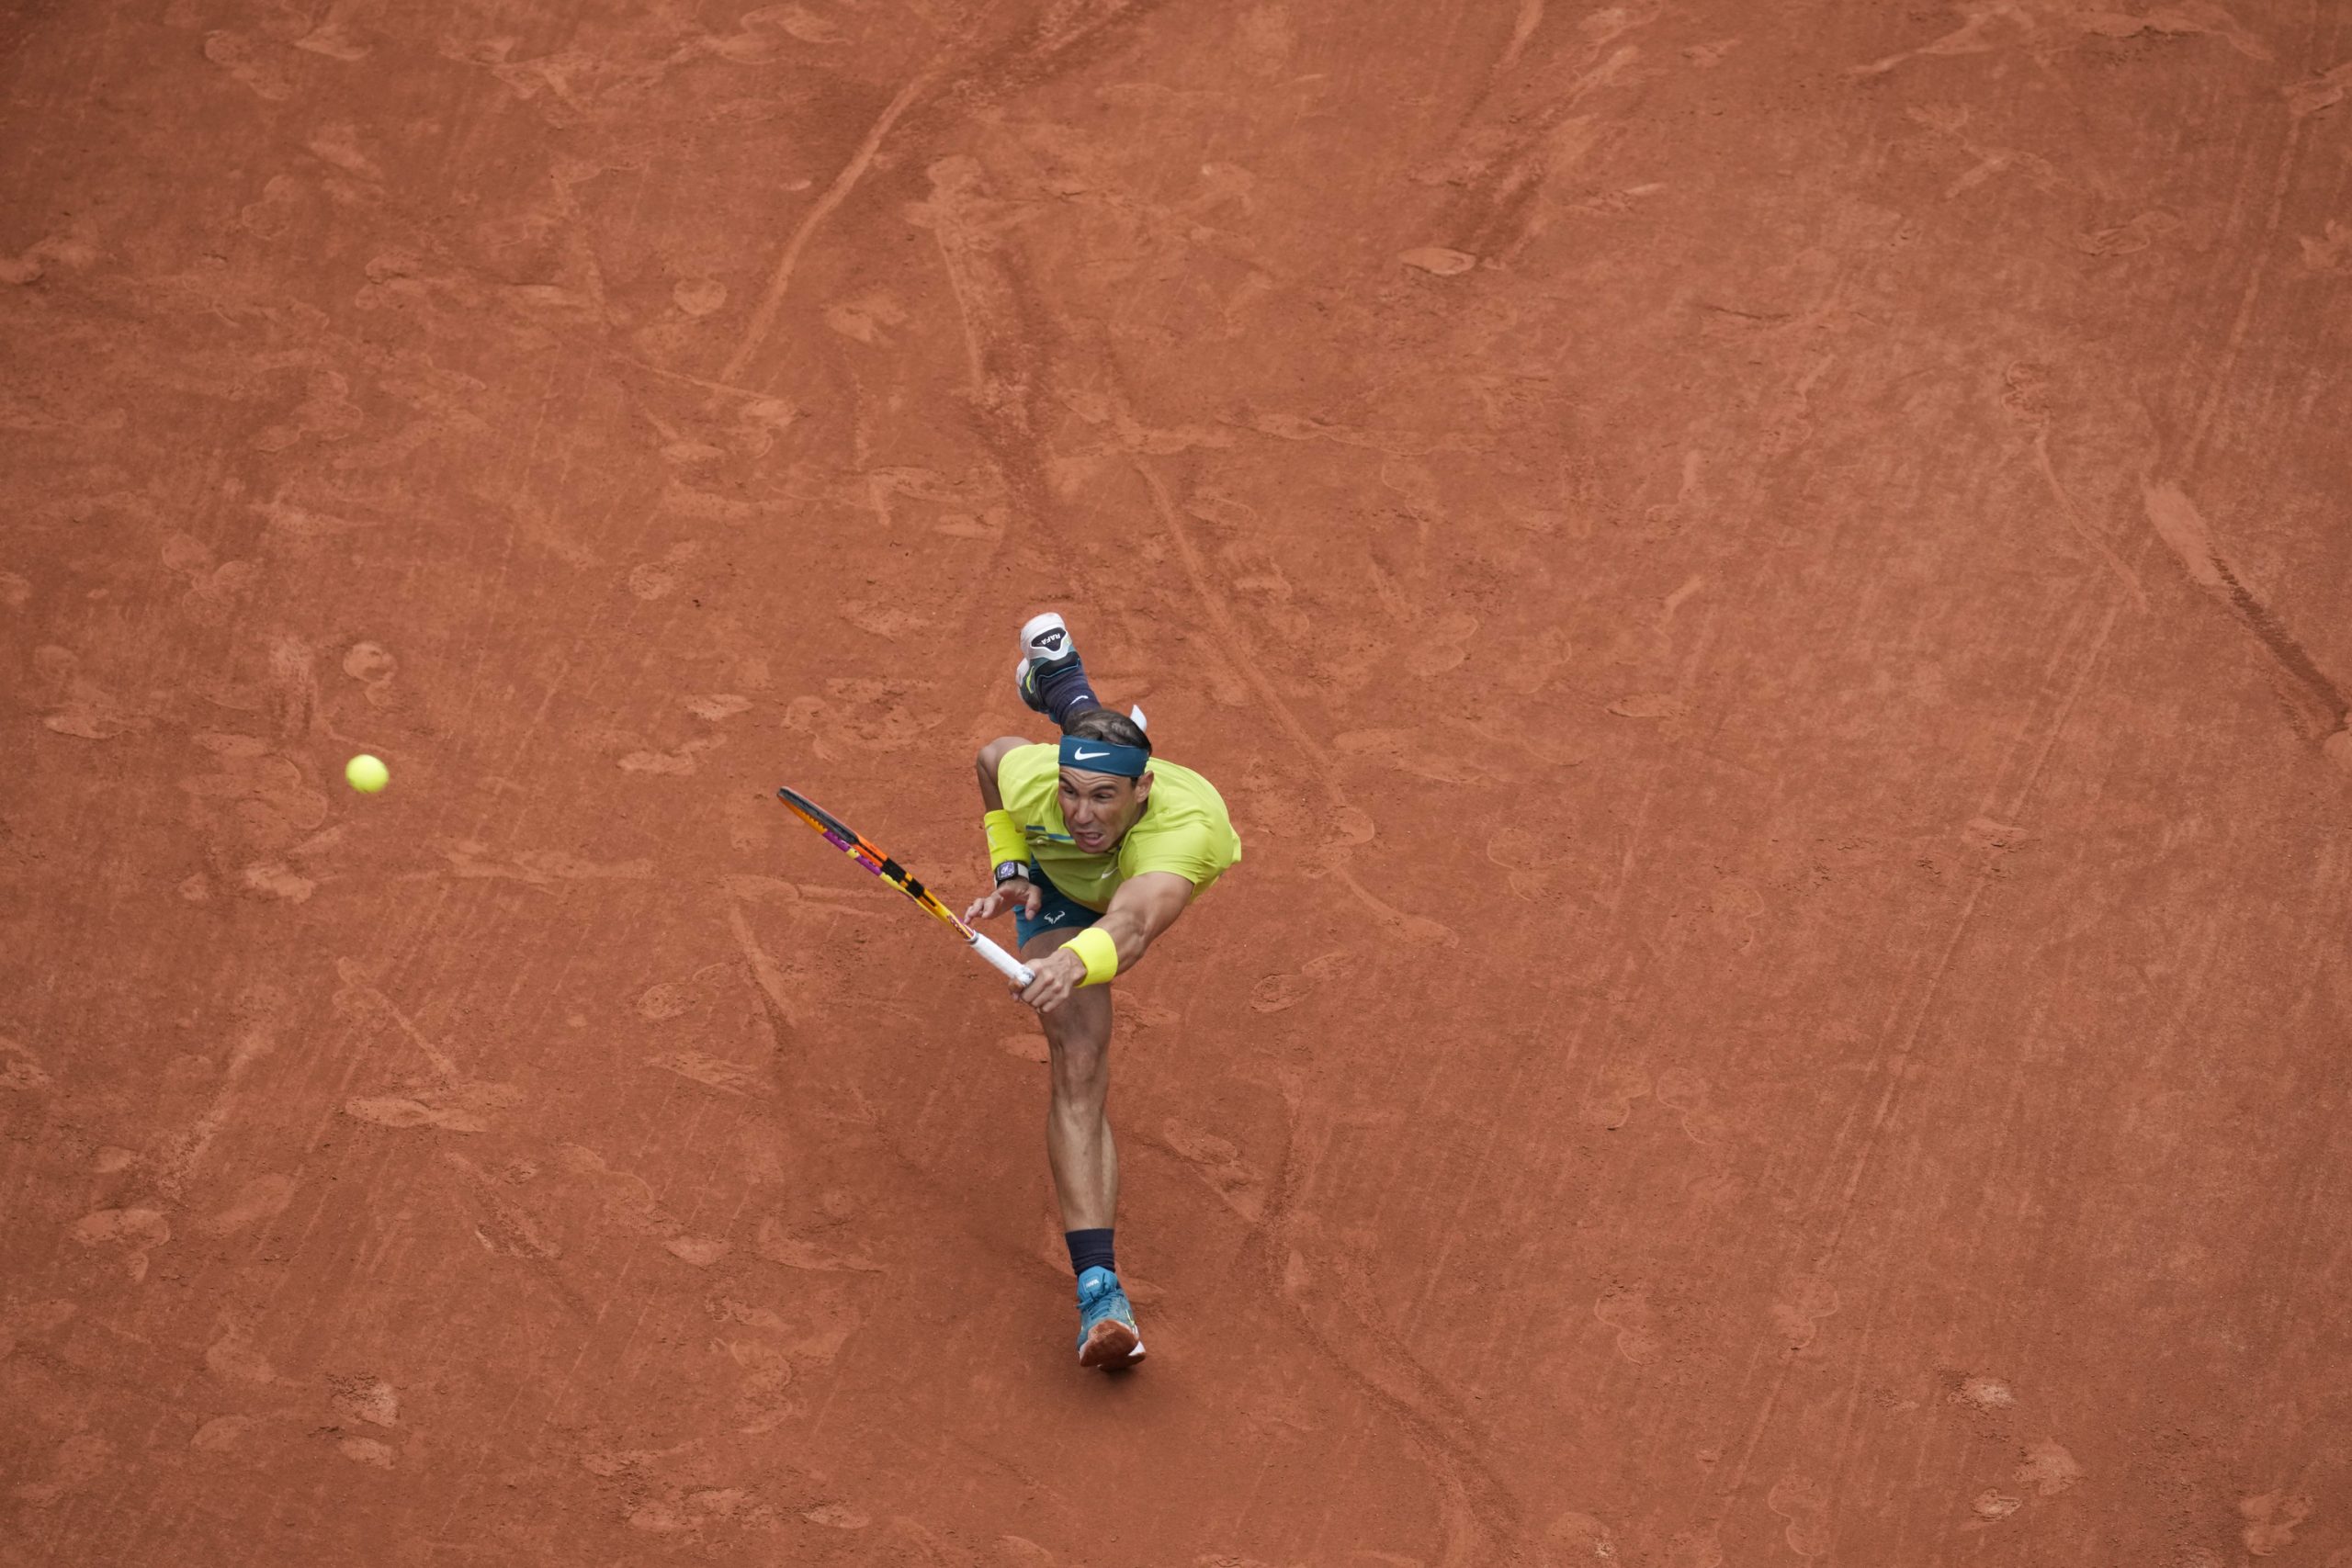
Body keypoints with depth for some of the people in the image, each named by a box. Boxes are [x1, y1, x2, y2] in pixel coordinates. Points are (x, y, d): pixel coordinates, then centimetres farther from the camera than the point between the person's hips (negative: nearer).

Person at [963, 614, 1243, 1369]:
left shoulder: (1186, 821, -53)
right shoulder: (1031, 775, -41)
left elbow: (1133, 924, -71)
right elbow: (991, 754, -14)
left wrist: (1078, 960, -92)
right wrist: (1010, 868, -16)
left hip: (1150, 871, 0)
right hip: (1059, 891, 0)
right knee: (1078, 1066, -20)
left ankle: (1055, 668, 72)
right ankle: (1098, 1290, -27)